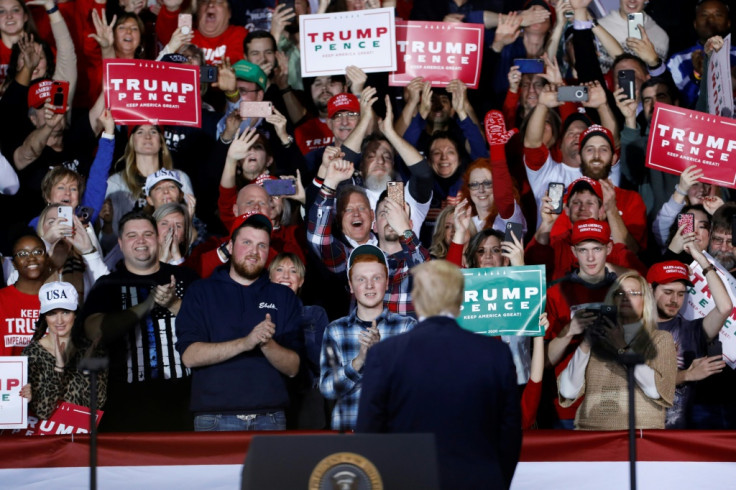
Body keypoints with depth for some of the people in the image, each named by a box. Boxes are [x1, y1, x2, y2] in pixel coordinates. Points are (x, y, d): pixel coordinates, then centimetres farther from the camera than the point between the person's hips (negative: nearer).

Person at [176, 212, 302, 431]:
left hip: (270, 418, 2)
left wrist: (267, 344, -16)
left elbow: (293, 368, 5)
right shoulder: (201, 292, 8)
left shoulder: (284, 297, 13)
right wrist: (245, 343, -18)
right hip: (215, 418, -2)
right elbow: (189, 356, -7)